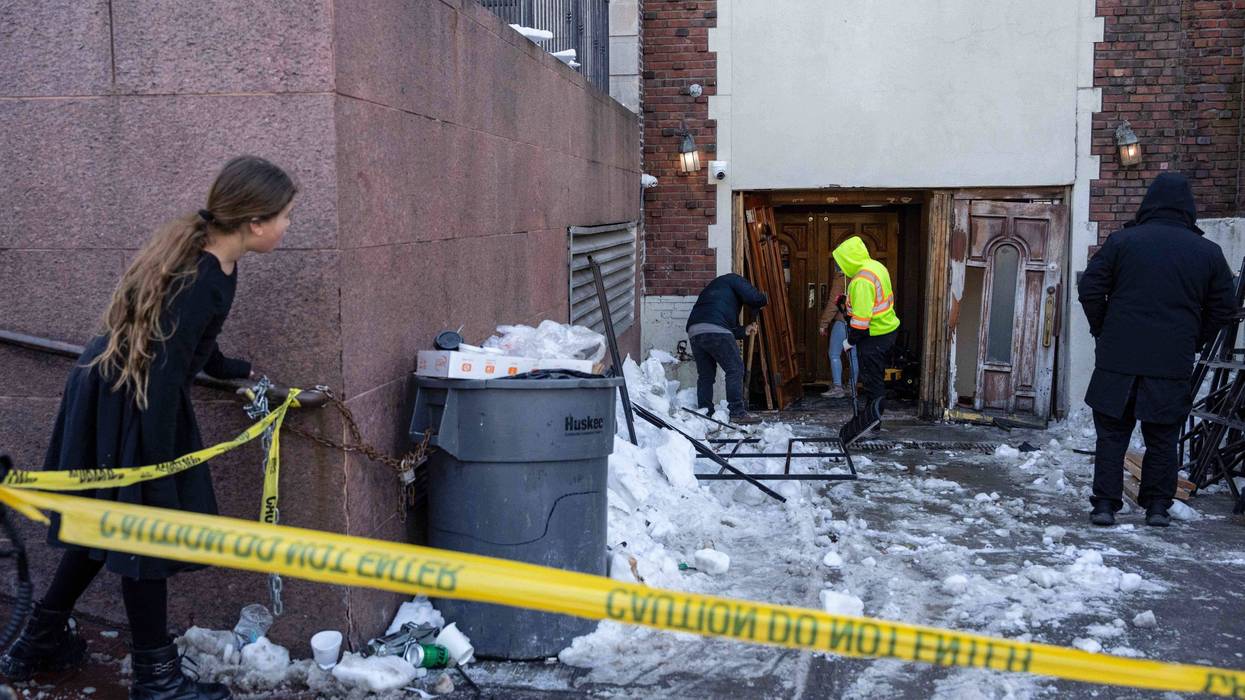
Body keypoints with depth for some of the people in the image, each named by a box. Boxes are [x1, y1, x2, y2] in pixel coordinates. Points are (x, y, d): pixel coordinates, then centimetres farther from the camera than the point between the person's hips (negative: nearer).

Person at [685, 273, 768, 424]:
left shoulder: (712, 289, 39)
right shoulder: (733, 279, 18)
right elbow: (754, 297, 1)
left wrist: (744, 331, 30)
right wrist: (762, 301, 22)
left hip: (694, 332, 8)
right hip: (714, 330, -8)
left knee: (705, 375, 15)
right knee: (735, 369, -1)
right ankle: (738, 413, -4)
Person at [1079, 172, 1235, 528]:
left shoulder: (1121, 241, -2)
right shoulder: (1208, 252, 4)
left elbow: (1090, 289, -3)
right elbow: (1223, 307, 8)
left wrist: (1102, 332, 10)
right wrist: (1192, 343, 18)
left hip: (1118, 359, -1)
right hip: (1174, 364, 1)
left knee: (1112, 435, 7)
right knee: (1162, 438, 12)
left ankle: (1105, 504, 6)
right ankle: (1158, 506, 16)